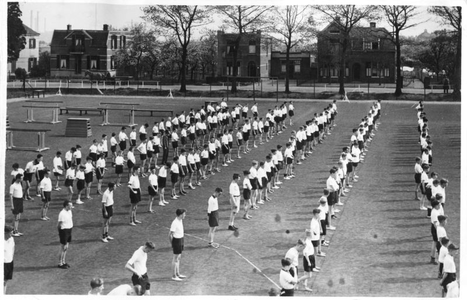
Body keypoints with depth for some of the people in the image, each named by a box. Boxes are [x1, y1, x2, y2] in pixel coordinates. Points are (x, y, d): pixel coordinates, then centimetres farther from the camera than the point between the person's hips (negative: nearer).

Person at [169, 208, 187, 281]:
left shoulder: (180, 220, 4)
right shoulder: (175, 223, -25)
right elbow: (170, 234, -21)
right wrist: (172, 243, -13)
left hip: (180, 239, 9)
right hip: (176, 240, -9)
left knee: (178, 257, 18)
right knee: (175, 258, 0)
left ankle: (178, 274, 30)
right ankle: (174, 276, 9)